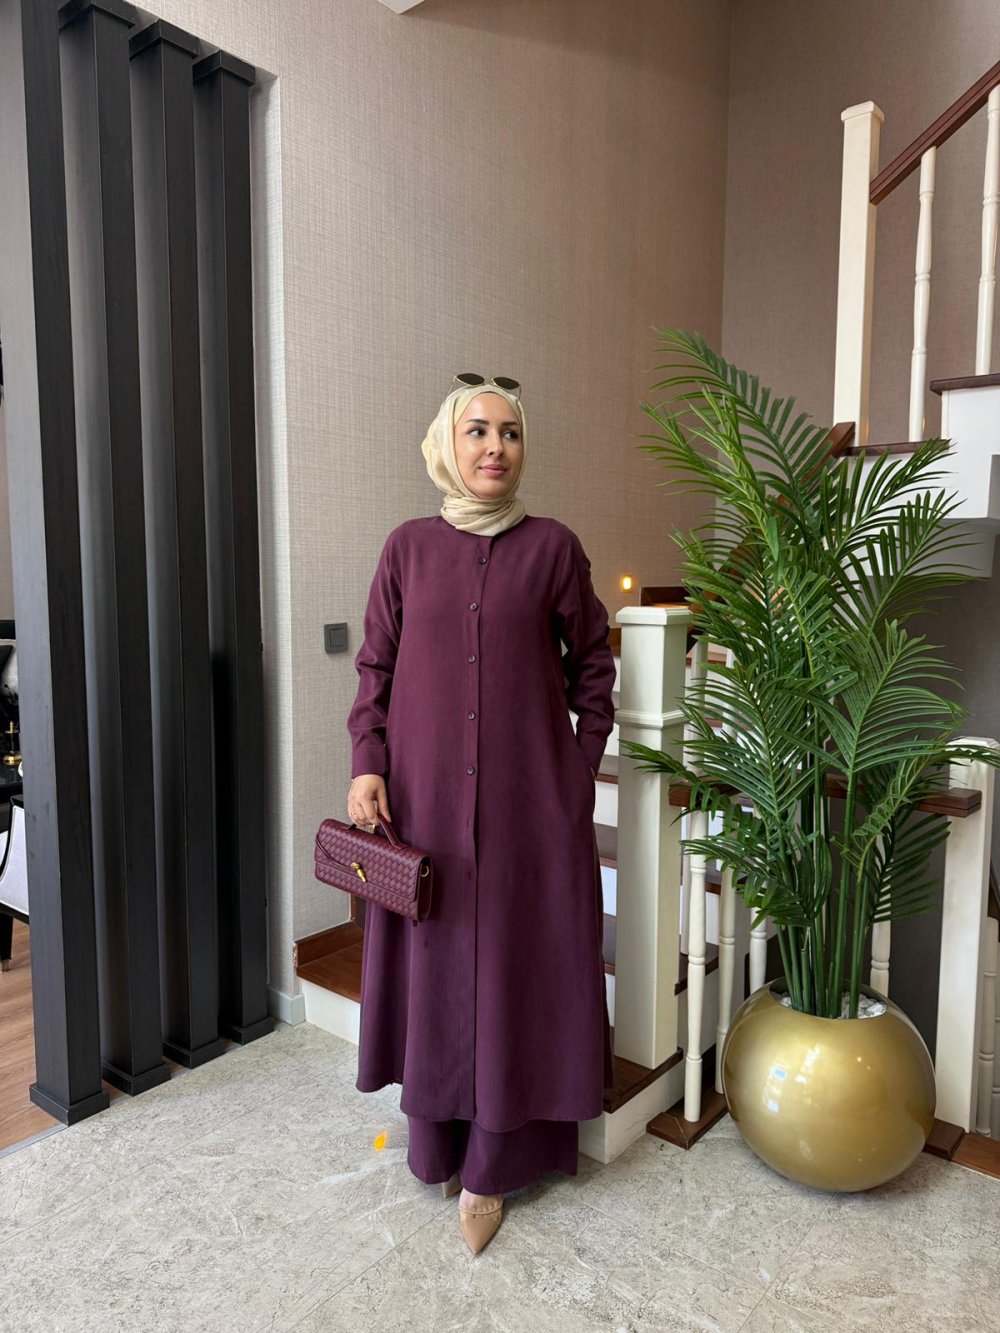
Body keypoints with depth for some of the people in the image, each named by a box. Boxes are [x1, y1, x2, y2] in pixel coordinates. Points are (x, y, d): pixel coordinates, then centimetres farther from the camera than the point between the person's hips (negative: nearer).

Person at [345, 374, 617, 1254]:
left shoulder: (553, 547, 0)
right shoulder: (409, 547, 3)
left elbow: (592, 668, 5)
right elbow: (375, 668, 6)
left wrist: (579, 775, 1)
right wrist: (367, 768, -5)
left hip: (528, 798, -1)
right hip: (425, 794, 2)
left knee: (516, 963, 5)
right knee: (434, 960, 11)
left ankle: (493, 1164, 23)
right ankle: (441, 1138, 32)